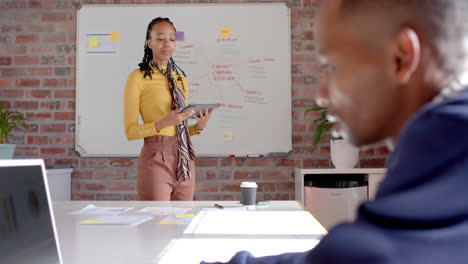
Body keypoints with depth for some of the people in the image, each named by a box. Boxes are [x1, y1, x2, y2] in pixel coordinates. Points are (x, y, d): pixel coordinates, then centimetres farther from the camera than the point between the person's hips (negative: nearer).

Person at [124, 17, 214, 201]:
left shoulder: (180, 79, 15)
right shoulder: (138, 77, -2)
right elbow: (130, 131, -6)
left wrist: (199, 126, -1)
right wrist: (163, 123, -21)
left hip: (184, 161, 5)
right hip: (156, 160, -5)